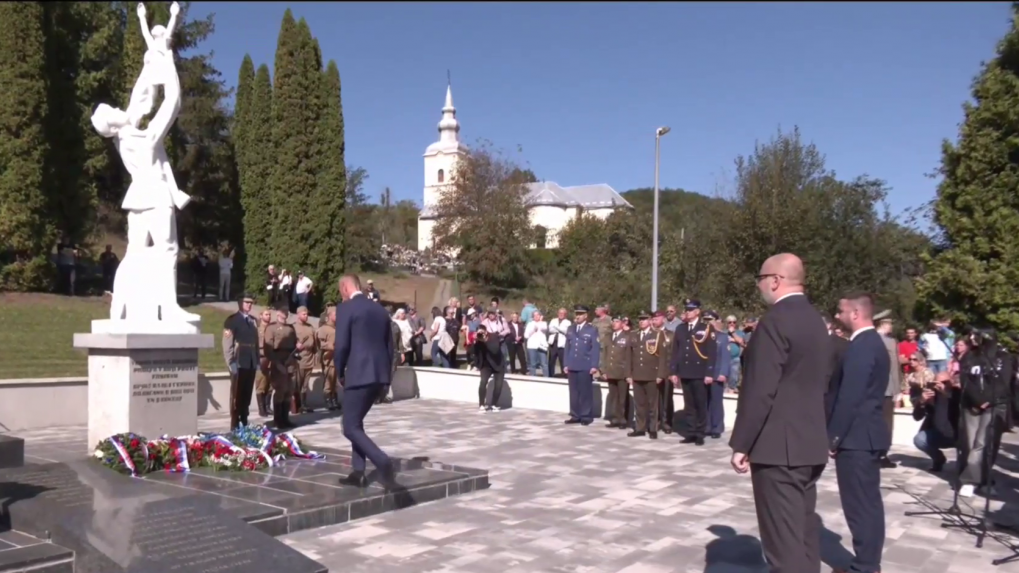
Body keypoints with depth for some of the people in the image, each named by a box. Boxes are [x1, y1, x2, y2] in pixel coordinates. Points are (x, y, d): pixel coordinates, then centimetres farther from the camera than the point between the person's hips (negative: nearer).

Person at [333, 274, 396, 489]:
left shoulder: (345, 308, -6)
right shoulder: (380, 309, 15)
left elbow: (341, 345, -12)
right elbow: (390, 345, 16)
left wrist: (339, 371, 3)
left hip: (359, 374, -8)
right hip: (379, 374, 8)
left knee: (350, 427, -1)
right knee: (356, 421, 20)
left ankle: (382, 461, -20)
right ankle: (358, 472, 18)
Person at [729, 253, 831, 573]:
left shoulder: (775, 321, -16)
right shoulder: (816, 320, 13)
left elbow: (760, 391, -19)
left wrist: (741, 445, -13)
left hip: (778, 445, -9)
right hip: (811, 442, 10)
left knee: (784, 540, -5)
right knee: (804, 532, 16)